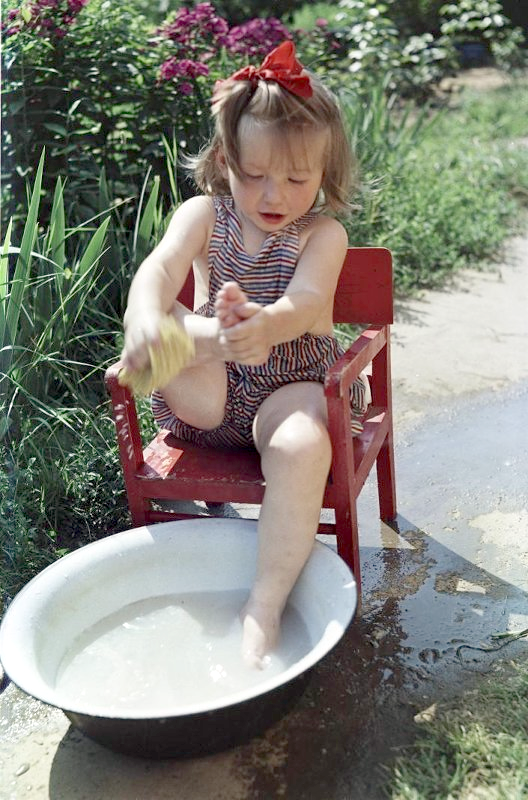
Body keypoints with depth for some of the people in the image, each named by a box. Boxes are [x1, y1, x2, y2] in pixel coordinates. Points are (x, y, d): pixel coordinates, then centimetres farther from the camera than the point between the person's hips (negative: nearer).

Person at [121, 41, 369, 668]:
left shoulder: (322, 234, -6)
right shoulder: (204, 215, 0)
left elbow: (306, 301, -26)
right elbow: (161, 267, -20)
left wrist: (267, 324, -51)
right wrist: (146, 318, -45)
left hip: (294, 383, -1)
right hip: (217, 387, 2)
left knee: (300, 444, -35)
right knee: (160, 329, -25)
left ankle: (266, 603, -27)